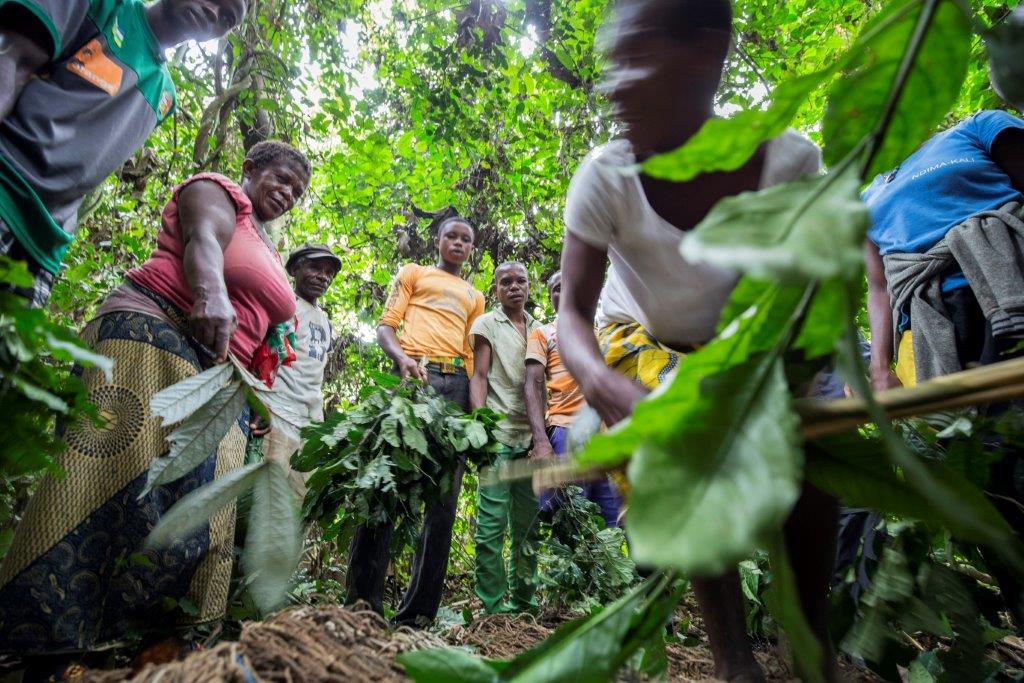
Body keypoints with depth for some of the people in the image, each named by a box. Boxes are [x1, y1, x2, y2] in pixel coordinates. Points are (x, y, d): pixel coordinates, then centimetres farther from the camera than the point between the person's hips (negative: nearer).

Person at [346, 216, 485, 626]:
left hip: (457, 384, 4)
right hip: (414, 375, -3)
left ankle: (418, 612, 3)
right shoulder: (413, 274, 19)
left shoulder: (475, 297, 29)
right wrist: (403, 358, -15)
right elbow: (386, 326, 7)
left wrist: (475, 404, 6)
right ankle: (363, 601, -6)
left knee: (444, 497, -2)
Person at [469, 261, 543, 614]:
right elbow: (479, 377, 1)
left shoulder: (539, 329, 19)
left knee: (528, 525, 7)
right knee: (492, 524, -5)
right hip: (498, 435, -4)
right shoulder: (487, 324, 8)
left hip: (532, 436, 4)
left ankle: (524, 602, 17)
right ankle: (493, 606, 3)